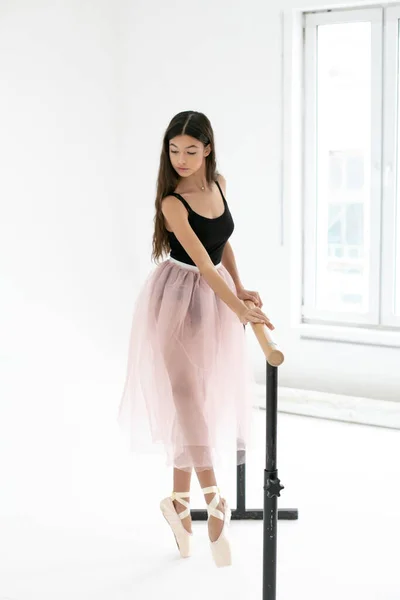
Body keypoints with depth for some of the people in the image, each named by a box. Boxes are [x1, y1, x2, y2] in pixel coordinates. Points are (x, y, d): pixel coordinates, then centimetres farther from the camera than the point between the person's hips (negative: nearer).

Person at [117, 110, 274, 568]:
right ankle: (213, 501, -16)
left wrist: (240, 288, 2)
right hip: (178, 299, -6)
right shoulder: (172, 203, -19)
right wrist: (238, 307, -36)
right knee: (186, 393, -14)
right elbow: (202, 261, -28)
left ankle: (180, 500, 18)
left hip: (214, 297, 7)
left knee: (203, 397, 8)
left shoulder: (218, 183, 1)